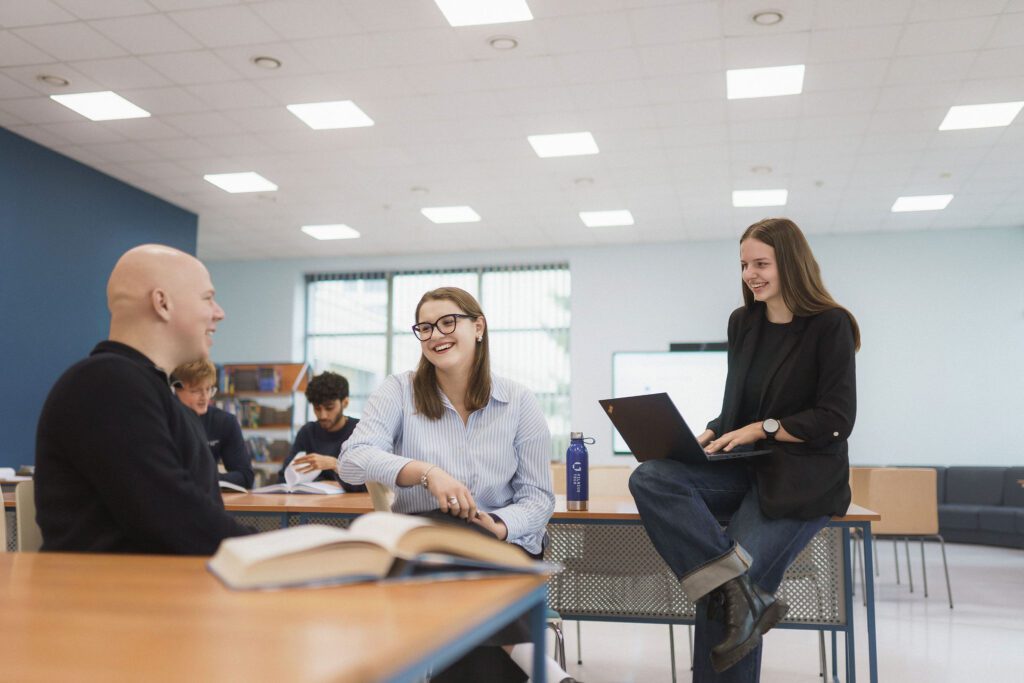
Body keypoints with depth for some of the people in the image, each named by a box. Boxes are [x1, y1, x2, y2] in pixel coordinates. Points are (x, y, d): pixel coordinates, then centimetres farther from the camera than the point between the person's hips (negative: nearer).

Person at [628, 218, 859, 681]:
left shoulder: (830, 326, -5)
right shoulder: (742, 323, 12)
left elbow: (836, 421, -9)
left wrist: (762, 429, -16)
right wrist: (713, 433, -1)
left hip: (802, 478, -6)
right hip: (746, 469, 6)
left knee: (719, 594, -21)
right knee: (650, 478, -23)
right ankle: (744, 594, -30)